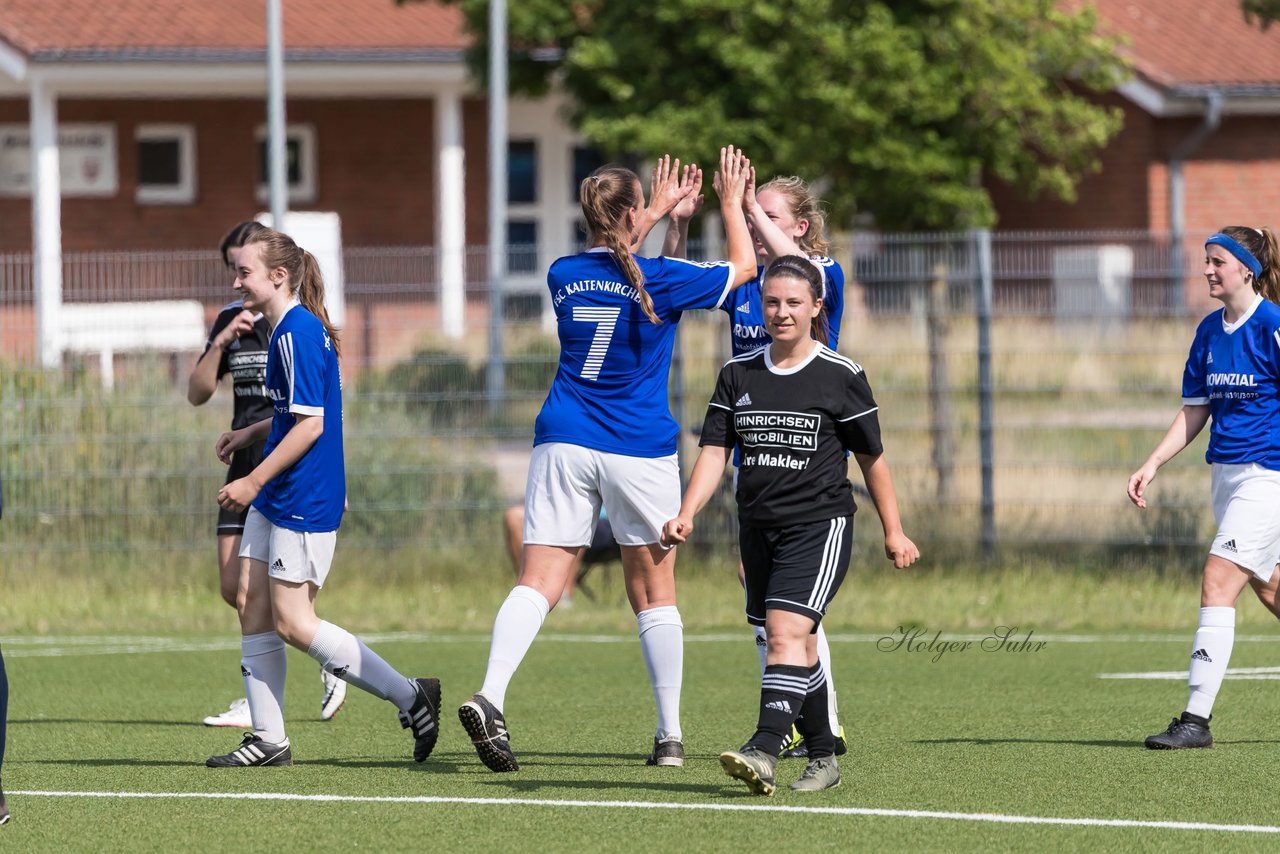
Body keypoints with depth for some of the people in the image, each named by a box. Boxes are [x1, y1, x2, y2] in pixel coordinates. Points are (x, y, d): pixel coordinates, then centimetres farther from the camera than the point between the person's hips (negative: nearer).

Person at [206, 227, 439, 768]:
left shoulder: (298, 334, -18)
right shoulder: (287, 331, 13)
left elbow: (310, 424, -22)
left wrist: (254, 481, -20)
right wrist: (250, 434, 20)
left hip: (303, 500, -10)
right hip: (273, 500, 10)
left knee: (292, 622, -7)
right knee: (252, 609, 8)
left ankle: (411, 698, -2)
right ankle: (268, 739, 11)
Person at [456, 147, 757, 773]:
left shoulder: (564, 275, 3)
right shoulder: (660, 280, -8)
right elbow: (743, 267, 8)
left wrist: (657, 211, 33)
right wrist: (732, 202, 21)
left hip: (563, 445, 3)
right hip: (640, 451, -2)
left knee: (538, 581, -5)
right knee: (653, 592, 9)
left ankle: (489, 697, -28)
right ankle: (670, 736, 12)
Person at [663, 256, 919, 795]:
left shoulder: (842, 377, -3)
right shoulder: (738, 375, 7)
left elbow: (871, 458, 5)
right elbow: (714, 452, 3)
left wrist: (893, 531, 10)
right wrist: (686, 516, -12)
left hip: (819, 526, -5)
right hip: (758, 527, 5)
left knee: (787, 633, -21)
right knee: (796, 647, 12)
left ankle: (764, 751, -34)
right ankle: (823, 759, 24)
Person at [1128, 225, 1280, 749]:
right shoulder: (1209, 331, 10)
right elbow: (1195, 411, 15)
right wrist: (1152, 465, 7)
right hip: (1226, 472, 8)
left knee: (1218, 583, -15)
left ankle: (1197, 719, -16)